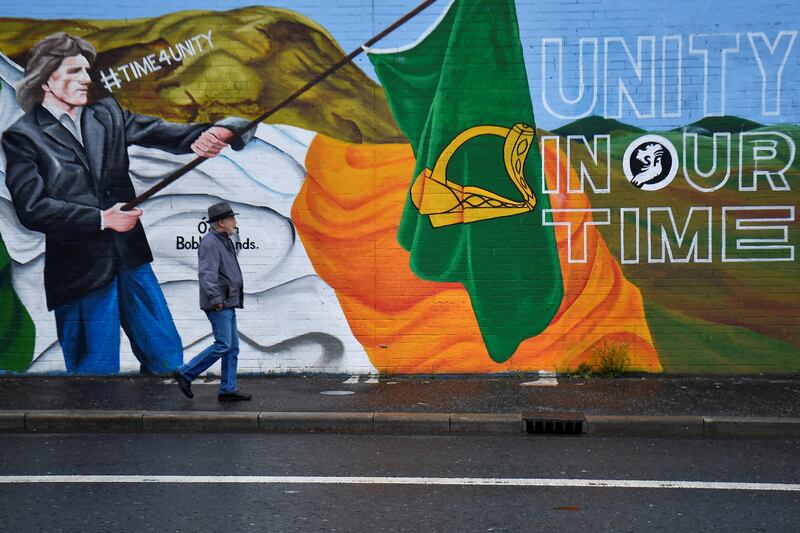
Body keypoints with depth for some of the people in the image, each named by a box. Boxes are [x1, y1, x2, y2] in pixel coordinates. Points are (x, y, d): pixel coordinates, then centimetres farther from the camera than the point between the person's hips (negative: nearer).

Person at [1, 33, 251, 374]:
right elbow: (32, 208, -13)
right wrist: (101, 219, -19)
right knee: (95, 367, 4)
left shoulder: (107, 114, 8)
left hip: (130, 257, 5)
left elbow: (162, 133, -4)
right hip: (79, 270, -5)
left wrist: (210, 135, -26)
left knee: (166, 353, 11)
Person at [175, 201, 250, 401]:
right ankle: (185, 374, -2)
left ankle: (228, 390, 11)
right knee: (222, 345, -12)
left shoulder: (224, 242, 19)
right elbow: (207, 274, -22)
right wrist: (216, 298, -25)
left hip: (227, 304, 10)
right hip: (219, 305, -10)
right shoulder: (210, 242, -13)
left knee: (233, 347, 8)